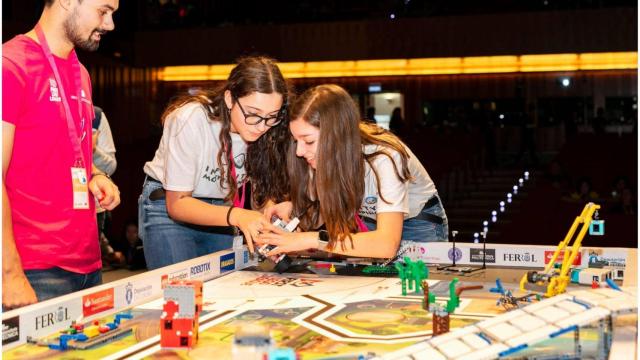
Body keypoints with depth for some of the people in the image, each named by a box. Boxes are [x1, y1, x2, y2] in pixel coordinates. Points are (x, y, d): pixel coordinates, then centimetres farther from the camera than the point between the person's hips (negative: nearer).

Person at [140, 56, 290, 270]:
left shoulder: (265, 131, -15)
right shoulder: (191, 120, -27)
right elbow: (177, 203, -23)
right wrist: (235, 216, -38)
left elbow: (262, 191, -6)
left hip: (220, 210, 4)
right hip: (168, 209, -4)